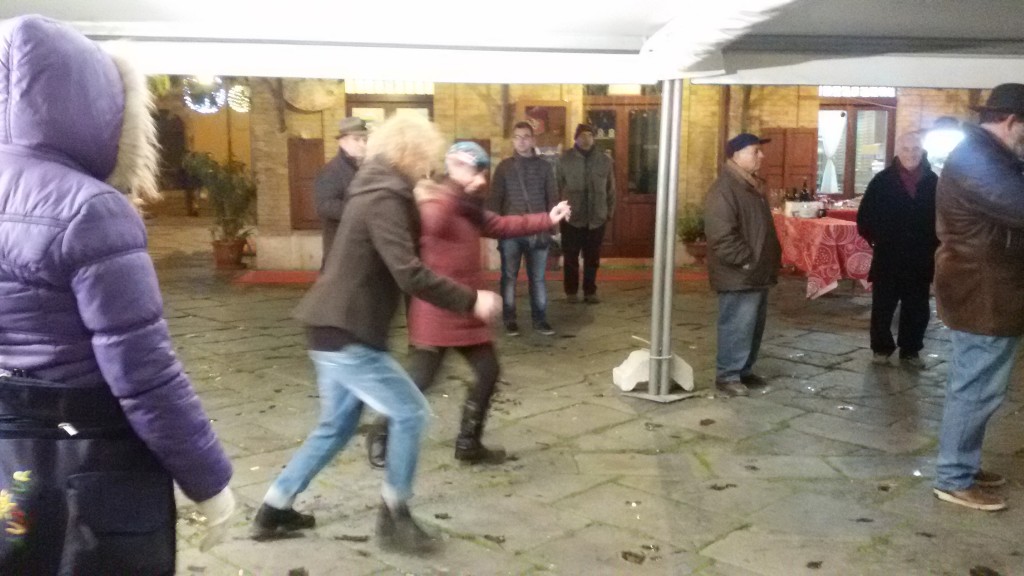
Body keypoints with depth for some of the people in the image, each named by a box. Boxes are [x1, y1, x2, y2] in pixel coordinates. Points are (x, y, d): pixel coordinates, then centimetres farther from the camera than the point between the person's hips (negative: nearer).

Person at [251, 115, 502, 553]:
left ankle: (274, 509, 27)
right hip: (345, 334, -10)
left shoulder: (377, 192, 14)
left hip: (338, 328, 10)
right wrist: (470, 301, -22)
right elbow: (409, 274, -27)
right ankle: (394, 516, 10)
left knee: (338, 425, 19)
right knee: (409, 413, -2)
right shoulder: (383, 200, -17)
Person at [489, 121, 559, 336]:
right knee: (509, 277, 4)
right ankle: (510, 320, 13)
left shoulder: (544, 166, 7)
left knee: (538, 278, 7)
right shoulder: (504, 167, 4)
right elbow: (494, 199, 3)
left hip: (538, 231, 1)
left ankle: (540, 319, 15)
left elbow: (552, 197, 8)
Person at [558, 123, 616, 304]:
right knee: (571, 257, 5)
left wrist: (610, 212, 8)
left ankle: (590, 292, 19)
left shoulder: (604, 160, 4)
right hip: (571, 217, -1)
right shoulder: (565, 159, -2)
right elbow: (557, 187, 0)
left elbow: (610, 189, 9)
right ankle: (571, 292, 16)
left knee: (592, 258, 8)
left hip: (596, 218, 2)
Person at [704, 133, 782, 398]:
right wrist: (746, 261, -20)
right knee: (737, 326, -5)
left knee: (754, 326, 16)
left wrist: (773, 258, 18)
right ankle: (727, 376, 5)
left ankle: (744, 370, 27)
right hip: (739, 275, -10)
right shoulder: (724, 188, -17)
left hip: (758, 273, 10)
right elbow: (722, 236, -24)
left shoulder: (752, 185, 16)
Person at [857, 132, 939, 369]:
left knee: (917, 309, 9)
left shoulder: (933, 182, 1)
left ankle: (910, 351, 23)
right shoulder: (882, 180, -4)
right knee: (882, 306, 6)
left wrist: (933, 245, -2)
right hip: (887, 257, -2)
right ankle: (881, 348, 21)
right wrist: (877, 239, -7)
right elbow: (865, 216, -2)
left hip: (920, 259, 2)